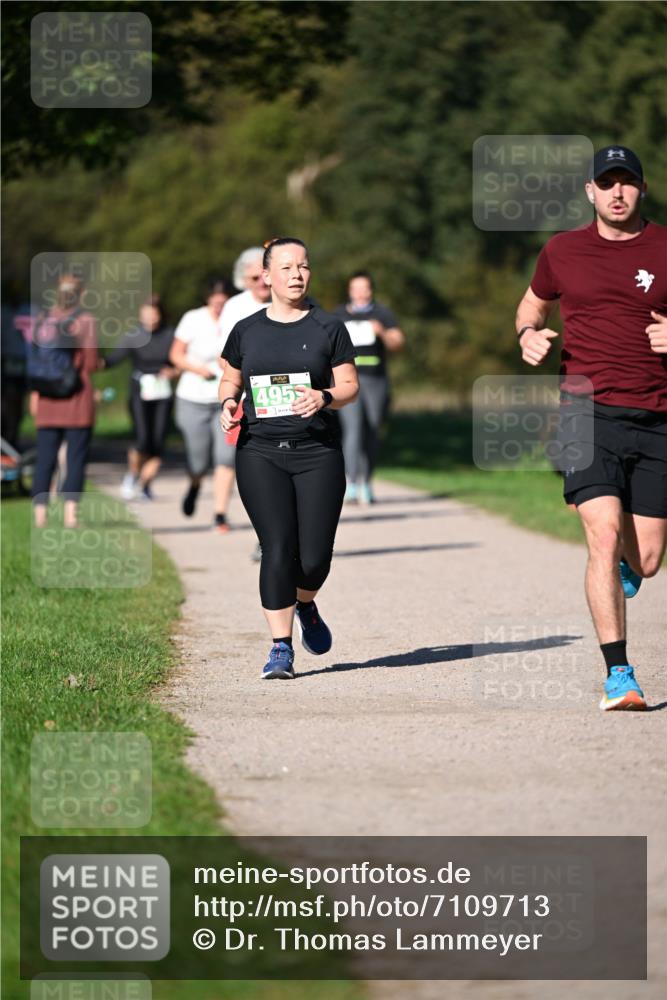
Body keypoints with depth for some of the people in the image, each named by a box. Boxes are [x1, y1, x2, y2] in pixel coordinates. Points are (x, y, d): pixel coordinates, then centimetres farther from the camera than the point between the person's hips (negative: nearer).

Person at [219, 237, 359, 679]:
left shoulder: (328, 327, 5)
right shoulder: (247, 331, 9)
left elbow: (350, 385, 5)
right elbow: (231, 380, 21)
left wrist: (324, 397, -16)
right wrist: (229, 403, -1)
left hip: (317, 452, 0)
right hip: (260, 452, 0)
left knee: (315, 557, -4)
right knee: (278, 550, -11)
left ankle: (306, 606, 31)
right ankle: (281, 647, -3)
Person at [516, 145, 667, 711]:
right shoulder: (562, 252, 9)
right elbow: (531, 305, 26)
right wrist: (529, 333, 4)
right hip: (588, 410, -1)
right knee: (604, 536, -18)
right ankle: (618, 674, -14)